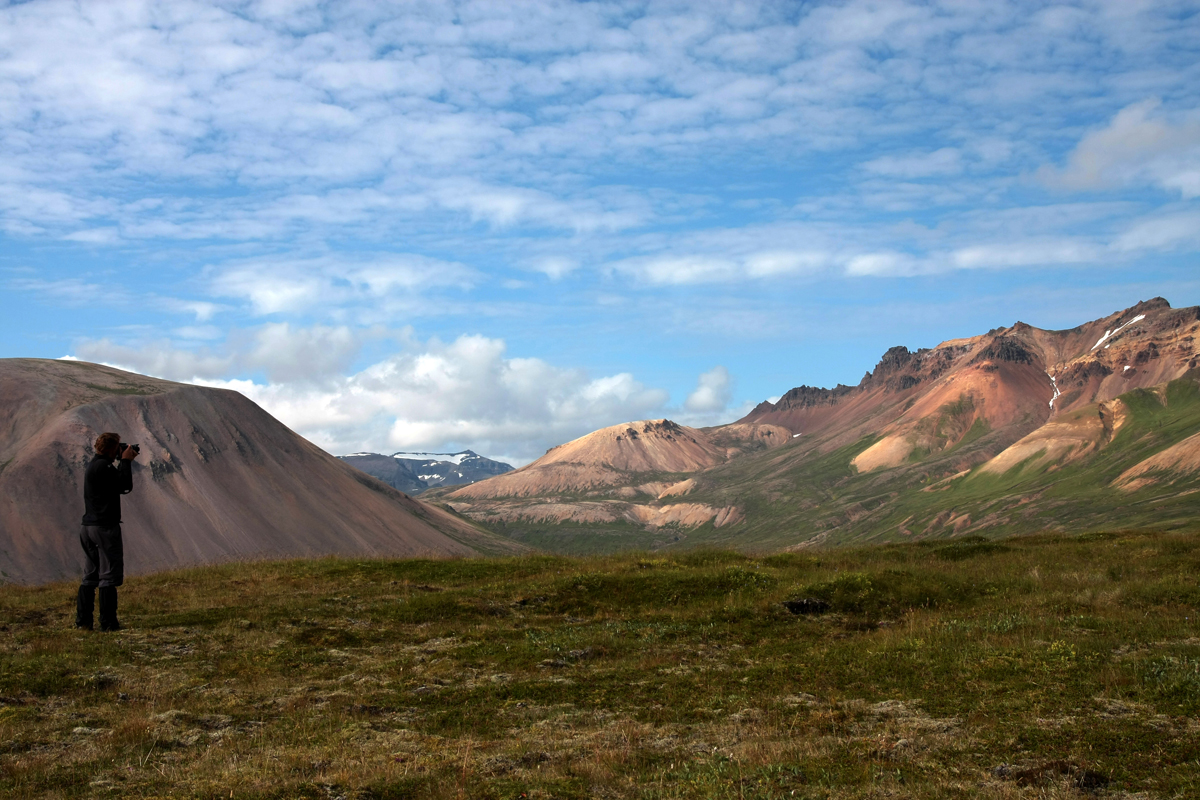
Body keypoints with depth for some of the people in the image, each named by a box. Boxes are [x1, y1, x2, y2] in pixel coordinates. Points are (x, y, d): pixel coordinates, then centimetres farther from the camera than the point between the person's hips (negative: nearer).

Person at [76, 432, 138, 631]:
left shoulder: (93, 465, 17)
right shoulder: (104, 467, -14)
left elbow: (119, 485, 21)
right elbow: (125, 486, -15)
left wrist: (125, 461, 13)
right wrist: (126, 461, -5)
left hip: (88, 526, 10)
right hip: (105, 527, -10)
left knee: (90, 577, 12)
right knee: (109, 576, -5)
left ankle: (82, 620, 11)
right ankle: (108, 622, -5)